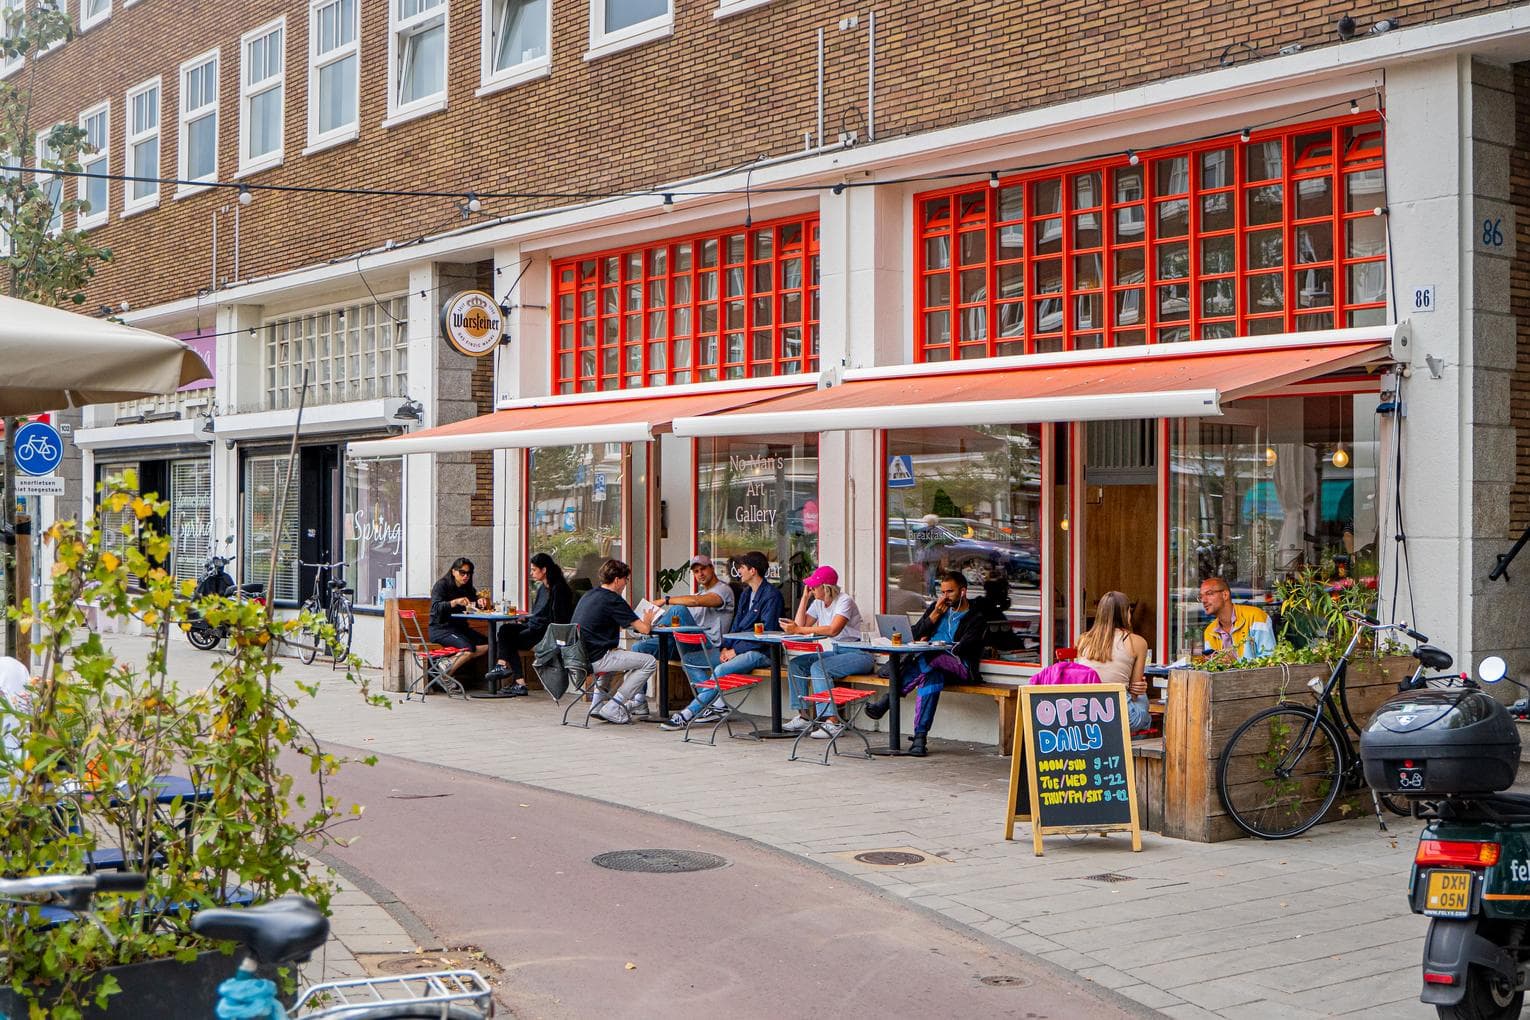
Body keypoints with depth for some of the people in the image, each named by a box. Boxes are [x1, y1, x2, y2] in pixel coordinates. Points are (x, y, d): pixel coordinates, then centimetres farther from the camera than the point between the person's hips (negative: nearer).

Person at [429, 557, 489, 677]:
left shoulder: (468, 589, 13)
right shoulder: (441, 585, -6)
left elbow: (474, 608, 5)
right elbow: (436, 607, -21)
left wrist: (480, 603, -20)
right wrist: (455, 602, -36)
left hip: (460, 627, 7)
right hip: (441, 628, -7)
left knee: (487, 645, -16)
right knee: (468, 648, -30)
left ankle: (450, 662, -15)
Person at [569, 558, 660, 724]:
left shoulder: (588, 596, 15)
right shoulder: (613, 600, -12)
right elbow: (644, 629, -13)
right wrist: (647, 620, 12)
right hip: (597, 659, -9)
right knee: (650, 662, -3)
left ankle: (597, 703, 27)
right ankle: (613, 708, -3)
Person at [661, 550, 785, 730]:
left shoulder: (771, 595, -11)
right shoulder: (746, 594, 18)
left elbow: (766, 634, -17)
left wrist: (736, 651, -16)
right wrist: (726, 647, 0)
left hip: (761, 652, -10)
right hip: (740, 648, 10)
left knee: (721, 671, -31)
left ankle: (686, 715, -32)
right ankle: (719, 705, -9)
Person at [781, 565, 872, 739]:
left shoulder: (844, 601, -14)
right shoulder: (818, 603, 12)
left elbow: (833, 630, -29)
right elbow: (801, 625, 4)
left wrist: (798, 629, -28)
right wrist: (805, 597, 1)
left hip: (857, 654, -9)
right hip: (835, 651, 9)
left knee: (818, 667, -30)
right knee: (795, 664, -6)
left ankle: (833, 721, -31)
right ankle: (803, 716, -6)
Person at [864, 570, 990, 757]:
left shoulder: (976, 617, 4)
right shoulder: (938, 607, 22)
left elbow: (964, 648, -10)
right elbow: (917, 634, 15)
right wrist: (936, 614, 3)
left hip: (960, 667, -4)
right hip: (933, 664, 4)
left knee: (929, 658, -36)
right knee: (932, 676, -35)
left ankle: (888, 699, -35)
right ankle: (920, 736, -41)